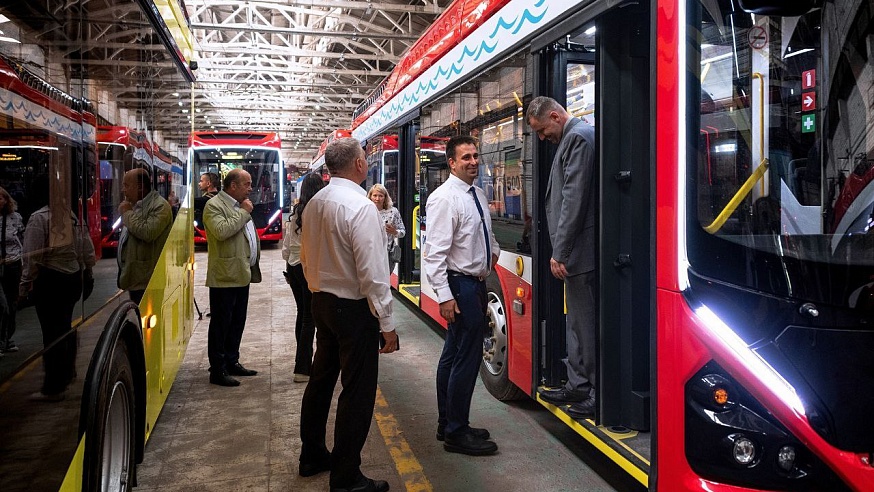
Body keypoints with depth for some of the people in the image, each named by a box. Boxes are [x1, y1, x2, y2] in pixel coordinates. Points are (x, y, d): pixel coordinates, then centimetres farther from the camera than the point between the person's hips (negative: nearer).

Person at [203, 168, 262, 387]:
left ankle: (232, 362, 26)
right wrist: (244, 213, -17)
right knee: (221, 324, -2)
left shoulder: (240, 206, 19)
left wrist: (254, 265, 18)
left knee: (237, 322, 15)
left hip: (242, 275, 9)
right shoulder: (214, 205, -10)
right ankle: (217, 370, 4)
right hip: (225, 276, -9)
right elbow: (221, 231, -28)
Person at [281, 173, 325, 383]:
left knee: (302, 314, 16)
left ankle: (304, 362, 26)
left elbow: (286, 245, 11)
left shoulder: (294, 212, 6)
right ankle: (302, 369, 2)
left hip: (294, 266, 7)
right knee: (310, 318, -1)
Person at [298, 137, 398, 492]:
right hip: (354, 307, -9)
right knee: (357, 392, 0)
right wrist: (386, 323, -17)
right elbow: (372, 271, -22)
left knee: (321, 379, 20)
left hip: (322, 301, 9)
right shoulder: (360, 206, -20)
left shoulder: (315, 203, 5)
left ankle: (312, 456, 35)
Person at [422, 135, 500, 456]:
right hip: (460, 285, -9)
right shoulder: (444, 198, -16)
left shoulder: (477, 194, 12)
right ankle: (456, 433, 6)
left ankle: (448, 425, 27)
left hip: (476, 283, 9)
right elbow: (434, 252, -21)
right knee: (468, 356, -7)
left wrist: (493, 250, 12)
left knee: (453, 354, 16)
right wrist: (444, 295, -25)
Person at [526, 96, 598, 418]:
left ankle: (600, 394, 7)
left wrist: (560, 253, -18)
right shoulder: (572, 139, 18)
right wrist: (560, 251, 14)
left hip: (581, 251, -11)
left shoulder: (578, 138, -13)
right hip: (575, 252, 11)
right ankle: (578, 387, 28)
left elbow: (574, 200, -20)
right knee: (577, 321, 17)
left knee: (587, 322, -3)